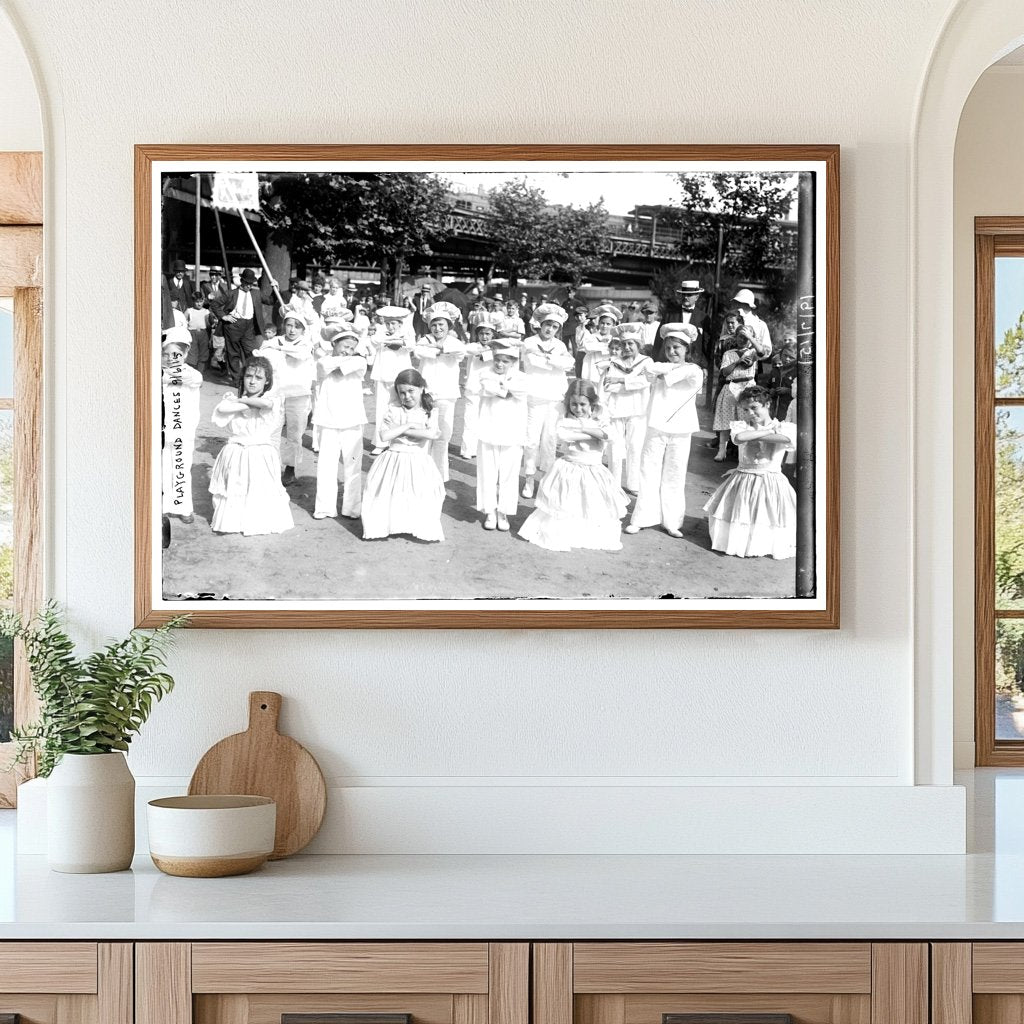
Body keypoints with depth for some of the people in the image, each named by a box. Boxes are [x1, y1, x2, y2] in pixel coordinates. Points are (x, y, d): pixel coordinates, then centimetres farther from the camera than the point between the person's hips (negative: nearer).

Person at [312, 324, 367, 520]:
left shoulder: (359, 363, 5)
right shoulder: (323, 362, 4)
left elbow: (358, 364, -16)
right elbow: (325, 366, -17)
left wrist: (340, 362, -5)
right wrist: (346, 359, -8)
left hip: (351, 423, 0)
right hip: (328, 423, 0)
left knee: (352, 466, 3)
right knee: (326, 465, 0)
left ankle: (352, 507, 10)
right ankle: (324, 507, 5)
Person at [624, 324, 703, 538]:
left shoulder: (694, 370, 4)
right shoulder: (661, 367, 8)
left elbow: (694, 376, -18)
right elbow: (650, 370, -13)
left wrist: (665, 375, -9)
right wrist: (674, 367, -13)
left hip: (680, 432, -1)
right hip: (656, 429, 1)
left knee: (674, 477, 3)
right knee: (649, 472, 1)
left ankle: (672, 522, 9)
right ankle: (641, 518, 5)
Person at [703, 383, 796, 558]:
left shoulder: (785, 427, -2)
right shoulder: (741, 426, 2)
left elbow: (786, 438, -27)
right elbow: (738, 438, -23)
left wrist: (753, 436, -17)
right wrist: (769, 430, -14)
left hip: (771, 483, -1)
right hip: (743, 483, 1)